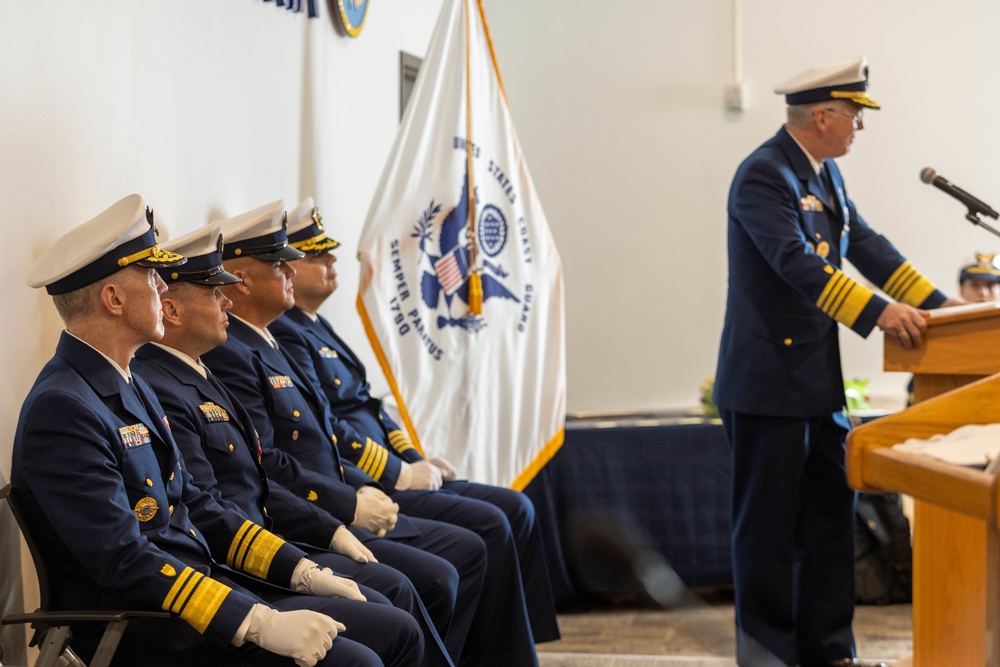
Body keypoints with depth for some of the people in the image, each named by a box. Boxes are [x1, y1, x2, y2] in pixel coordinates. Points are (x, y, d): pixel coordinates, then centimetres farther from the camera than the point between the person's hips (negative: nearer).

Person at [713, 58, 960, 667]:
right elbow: (798, 263, -27)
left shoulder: (826, 174, 12)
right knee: (770, 522, 0)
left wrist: (937, 303, 3)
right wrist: (879, 313, -33)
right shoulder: (764, 175, -17)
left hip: (819, 376, 9)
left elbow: (867, 245, 11)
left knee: (830, 513, 12)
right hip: (770, 380, -9)